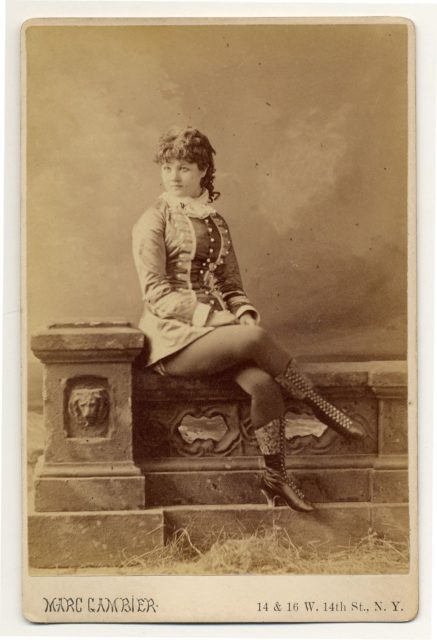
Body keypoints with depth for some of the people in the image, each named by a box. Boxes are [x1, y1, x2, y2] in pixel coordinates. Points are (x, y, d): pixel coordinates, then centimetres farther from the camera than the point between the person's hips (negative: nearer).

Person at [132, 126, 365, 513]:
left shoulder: (217, 223, 18)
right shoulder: (154, 221, 1)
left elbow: (231, 285, 18)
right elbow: (156, 293, -7)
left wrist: (244, 313, -6)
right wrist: (210, 315, -17)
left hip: (214, 326, 5)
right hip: (173, 333, -5)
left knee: (265, 384, -25)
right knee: (256, 338, -31)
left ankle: (276, 479, -14)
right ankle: (319, 407, -12)